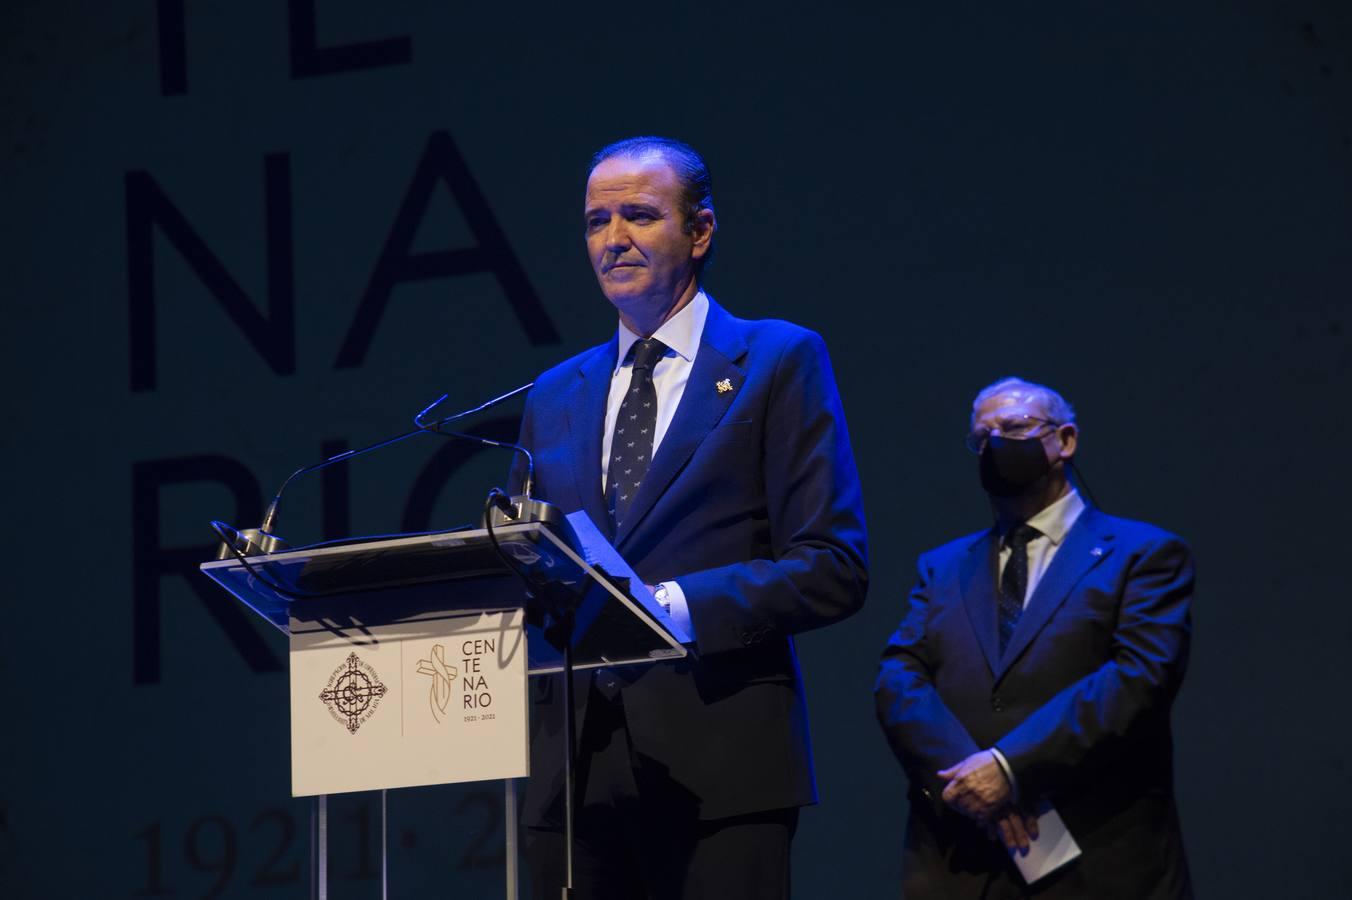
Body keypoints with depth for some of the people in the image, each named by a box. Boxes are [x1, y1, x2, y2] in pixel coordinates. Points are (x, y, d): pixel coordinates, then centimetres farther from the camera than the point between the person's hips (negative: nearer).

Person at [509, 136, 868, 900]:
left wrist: (674, 605, -15)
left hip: (718, 771, -4)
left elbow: (835, 568, -4)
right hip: (575, 772, 4)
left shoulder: (778, 362, 4)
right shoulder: (555, 397, 19)